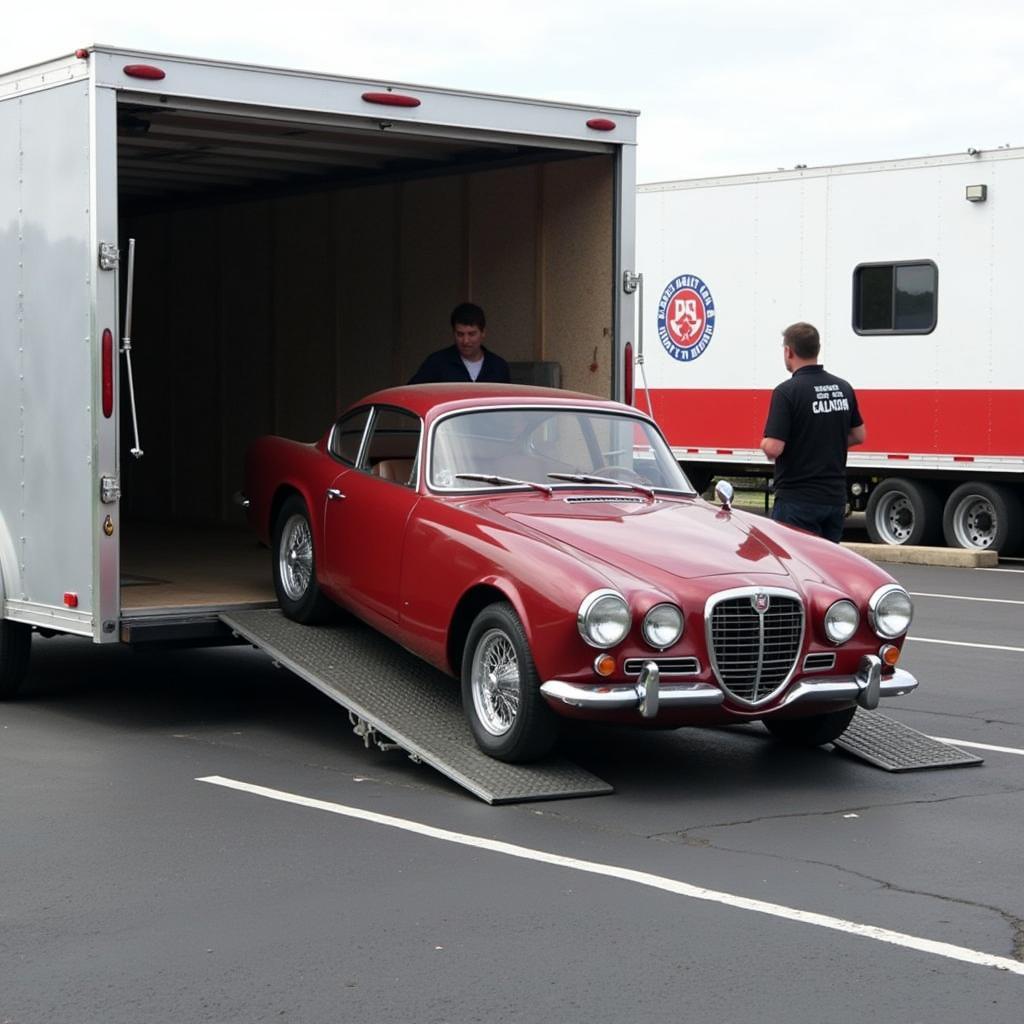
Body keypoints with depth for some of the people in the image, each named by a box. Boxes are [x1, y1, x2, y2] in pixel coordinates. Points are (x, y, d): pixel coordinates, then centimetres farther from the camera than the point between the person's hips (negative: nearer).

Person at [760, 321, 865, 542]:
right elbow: (859, 436, 16)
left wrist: (764, 443, 1)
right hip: (835, 497, 7)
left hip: (798, 499, -7)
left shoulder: (787, 391, -16)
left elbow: (773, 448, -21)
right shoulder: (843, 388, 6)